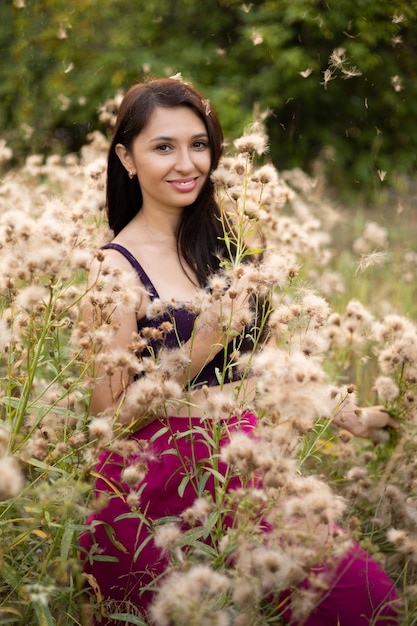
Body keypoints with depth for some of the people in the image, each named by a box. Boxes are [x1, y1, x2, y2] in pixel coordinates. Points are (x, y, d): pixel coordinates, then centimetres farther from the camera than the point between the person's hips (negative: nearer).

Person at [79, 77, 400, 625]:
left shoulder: (222, 239, 8)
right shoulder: (115, 268, -10)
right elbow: (111, 419, -11)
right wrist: (196, 353, -22)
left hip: (244, 469, 6)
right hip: (159, 488, -5)